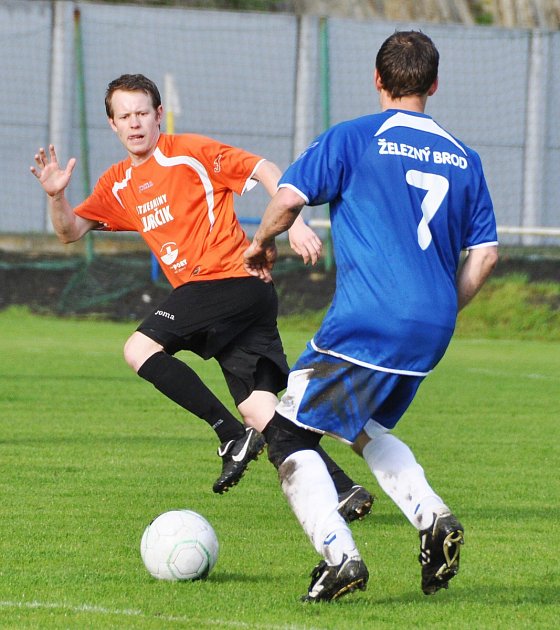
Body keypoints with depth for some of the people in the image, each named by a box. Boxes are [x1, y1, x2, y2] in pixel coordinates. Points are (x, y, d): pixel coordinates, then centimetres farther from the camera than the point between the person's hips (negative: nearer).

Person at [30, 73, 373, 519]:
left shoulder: (191, 153, -1)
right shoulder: (118, 185, 20)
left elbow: (266, 171, -4)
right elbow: (70, 231, 17)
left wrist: (296, 224, -15)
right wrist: (57, 196, -3)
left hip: (230, 278, -7)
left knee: (140, 349, -16)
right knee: (262, 412, -3)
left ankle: (234, 435, -16)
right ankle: (345, 489, -6)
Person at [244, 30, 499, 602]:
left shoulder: (355, 138, -2)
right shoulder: (463, 158, 13)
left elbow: (289, 195, -11)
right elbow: (484, 253, 13)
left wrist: (261, 244, 8)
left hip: (365, 324, -6)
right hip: (432, 330, 6)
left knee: (289, 436, 4)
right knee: (364, 426, 28)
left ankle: (338, 556, -13)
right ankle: (432, 516, 5)